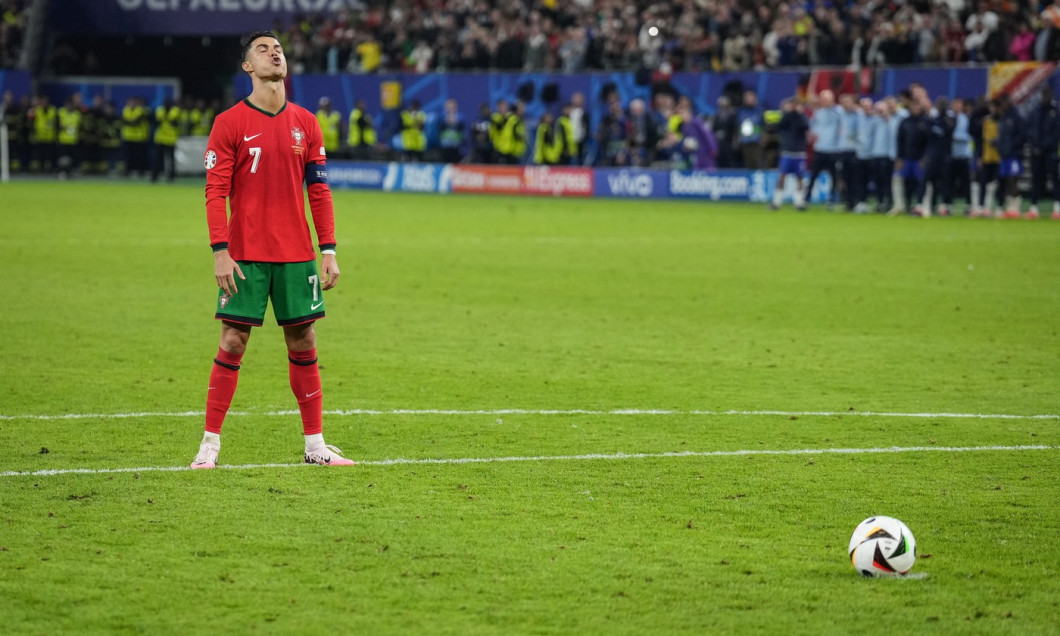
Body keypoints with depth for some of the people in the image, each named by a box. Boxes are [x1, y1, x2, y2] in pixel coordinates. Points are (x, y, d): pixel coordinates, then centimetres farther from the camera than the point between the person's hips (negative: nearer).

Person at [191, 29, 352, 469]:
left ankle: (315, 444, 12)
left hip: (297, 255, 3)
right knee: (233, 342, -4)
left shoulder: (305, 124, 8)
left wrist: (328, 251, 5)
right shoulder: (229, 124, -3)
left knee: (303, 343, 5)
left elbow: (319, 191, 10)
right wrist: (220, 252, -14)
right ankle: (210, 443, 4)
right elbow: (215, 192, -6)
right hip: (245, 255, -3)